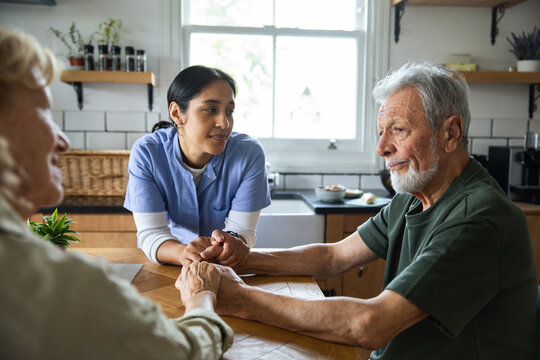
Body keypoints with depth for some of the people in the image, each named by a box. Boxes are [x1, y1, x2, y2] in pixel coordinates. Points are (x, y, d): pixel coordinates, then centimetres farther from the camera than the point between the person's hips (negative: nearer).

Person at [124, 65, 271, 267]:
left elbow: (243, 228, -15)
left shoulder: (249, 154, -15)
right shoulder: (146, 153, -15)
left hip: (226, 266, 1)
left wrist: (233, 242, -38)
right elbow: (150, 232, -18)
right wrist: (183, 253, -39)